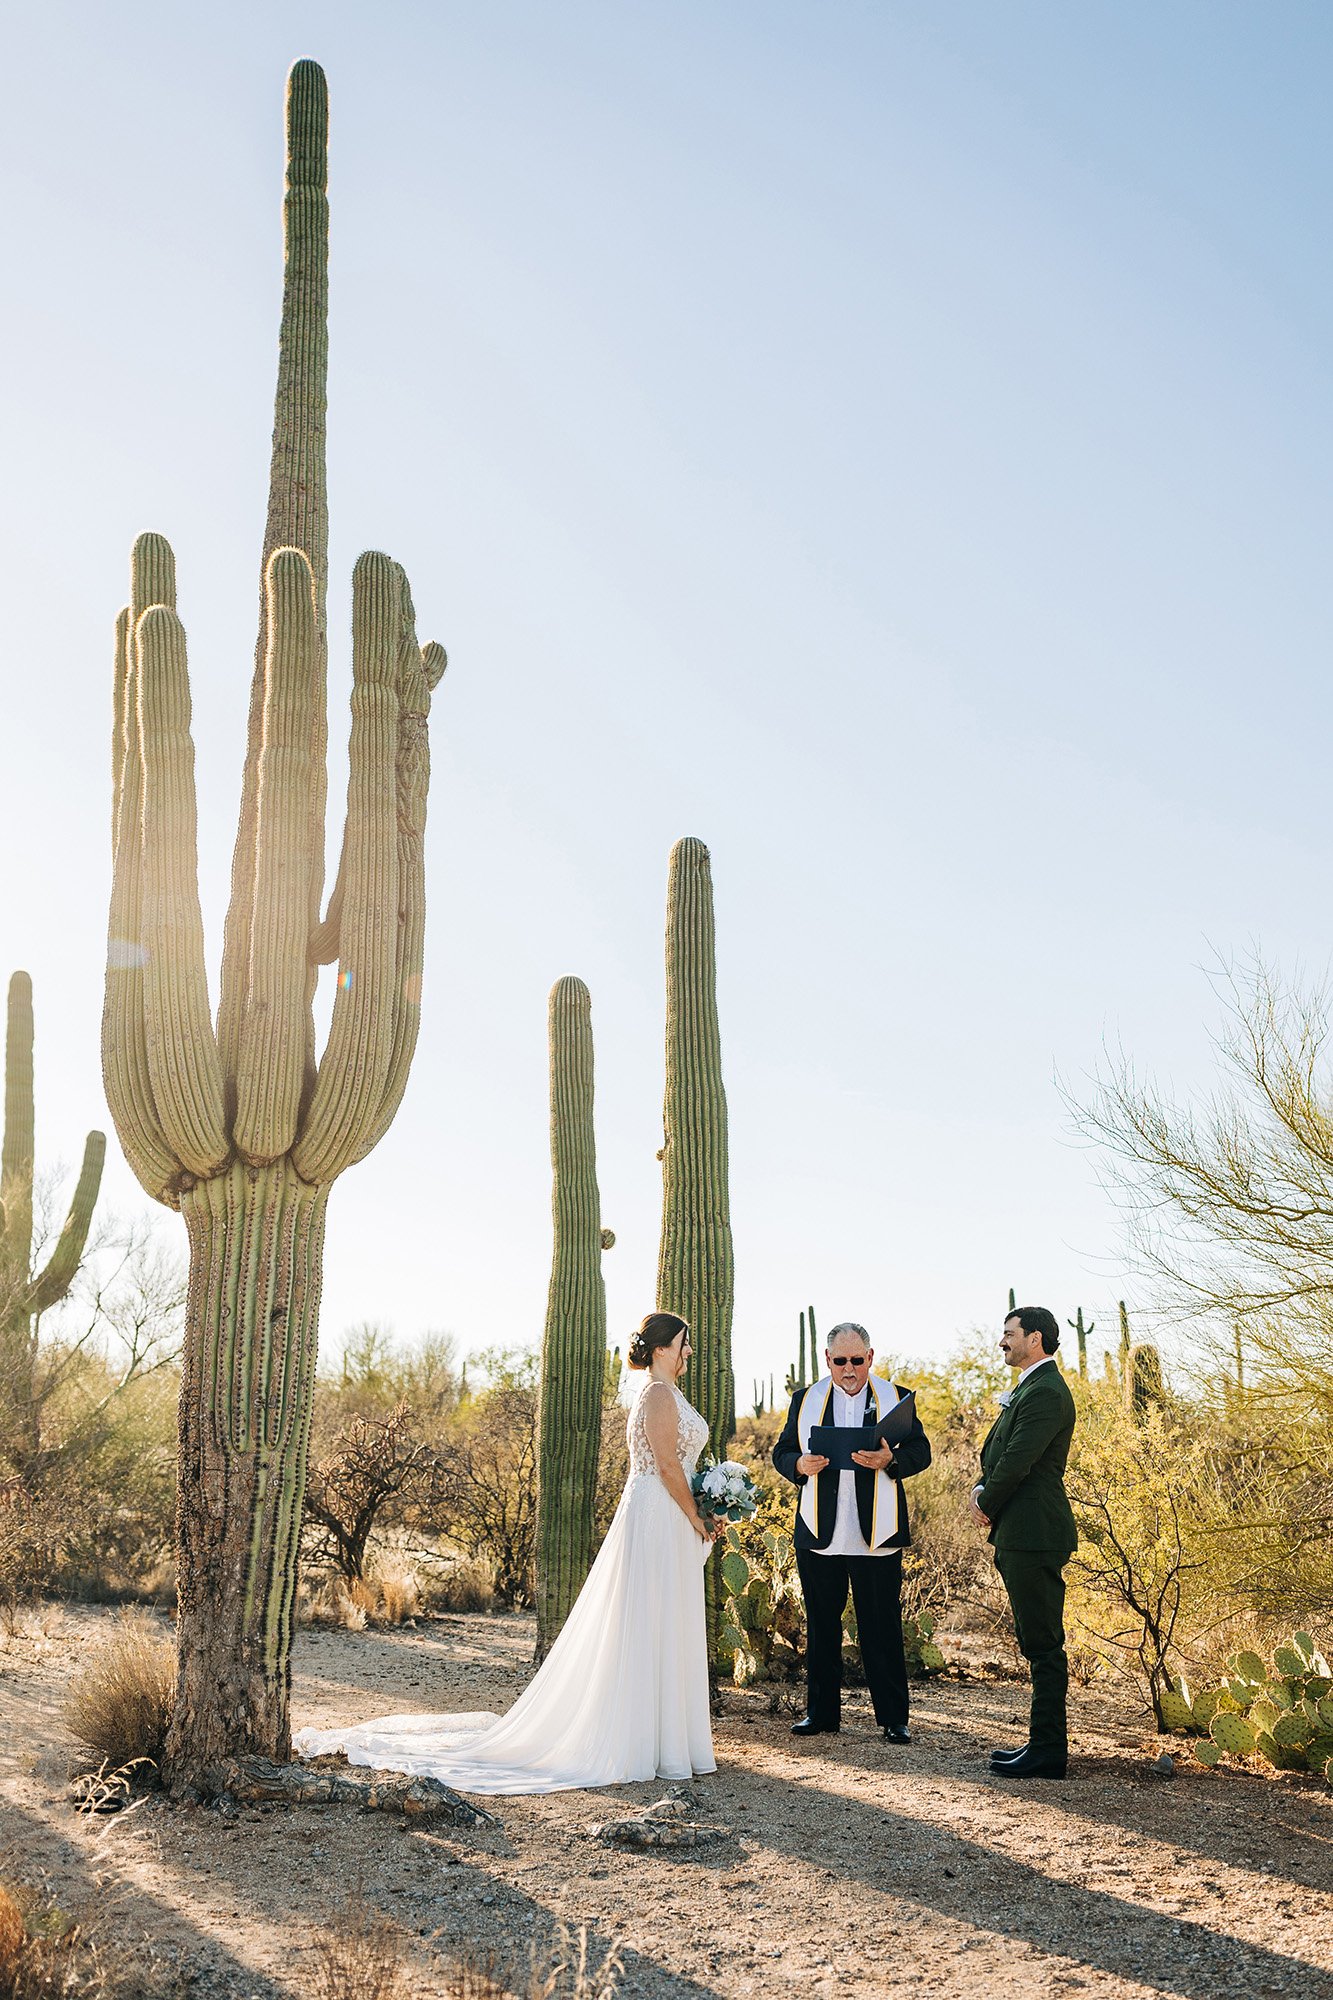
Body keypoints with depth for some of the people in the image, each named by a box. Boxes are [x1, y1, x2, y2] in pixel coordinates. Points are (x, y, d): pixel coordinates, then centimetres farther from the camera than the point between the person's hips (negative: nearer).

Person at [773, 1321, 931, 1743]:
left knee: (882, 1629, 2)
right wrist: (800, 1465, -12)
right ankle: (821, 1712, 21)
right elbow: (781, 1451, 11)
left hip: (877, 1536, -2)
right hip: (819, 1535, 2)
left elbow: (921, 1451, 1)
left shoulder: (895, 1398, 5)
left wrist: (890, 1460, -19)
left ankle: (894, 1719, 10)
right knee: (821, 1628, 10)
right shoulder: (805, 1400, 9)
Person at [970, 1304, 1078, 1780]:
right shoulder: (1028, 1388, 18)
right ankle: (1044, 1740, 22)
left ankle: (1048, 1751, 2)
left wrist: (987, 1505, -6)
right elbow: (997, 1451, 21)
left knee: (1043, 1644, -4)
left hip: (1035, 1536, -11)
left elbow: (1017, 1461, -20)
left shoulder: (1046, 1393, -17)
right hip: (1021, 1535, 11)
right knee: (1036, 1643, 15)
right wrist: (983, 1490, 3)